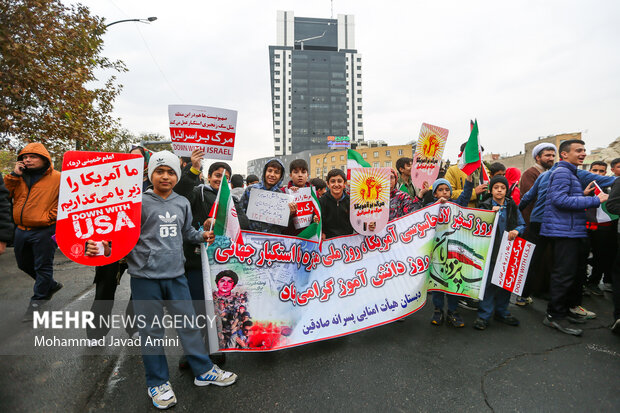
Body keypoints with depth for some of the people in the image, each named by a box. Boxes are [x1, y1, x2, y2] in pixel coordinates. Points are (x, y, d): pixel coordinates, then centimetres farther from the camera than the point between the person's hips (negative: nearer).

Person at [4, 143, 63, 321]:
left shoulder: (58, 178, -9)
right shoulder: (20, 177, 10)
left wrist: (49, 217, -16)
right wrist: (14, 175, -7)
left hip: (44, 231, -7)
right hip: (22, 230, 8)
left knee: (43, 267, 2)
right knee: (24, 264, 20)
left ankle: (37, 301, 16)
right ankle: (51, 285, 39)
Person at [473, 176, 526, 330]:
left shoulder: (512, 207, 9)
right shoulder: (485, 206, 0)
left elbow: (522, 225, 12)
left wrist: (516, 230, -10)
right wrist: (491, 213, -20)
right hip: (490, 250, -4)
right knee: (489, 281, -5)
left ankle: (501, 311, 27)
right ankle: (484, 315, 4)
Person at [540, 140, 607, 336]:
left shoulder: (570, 173, 23)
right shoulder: (562, 172, -10)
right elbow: (560, 199, -23)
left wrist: (582, 194, 10)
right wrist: (594, 200, -20)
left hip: (572, 231, 11)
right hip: (564, 231, -11)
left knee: (571, 272, 16)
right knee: (564, 274, -9)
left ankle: (568, 308, 28)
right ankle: (554, 315, -2)